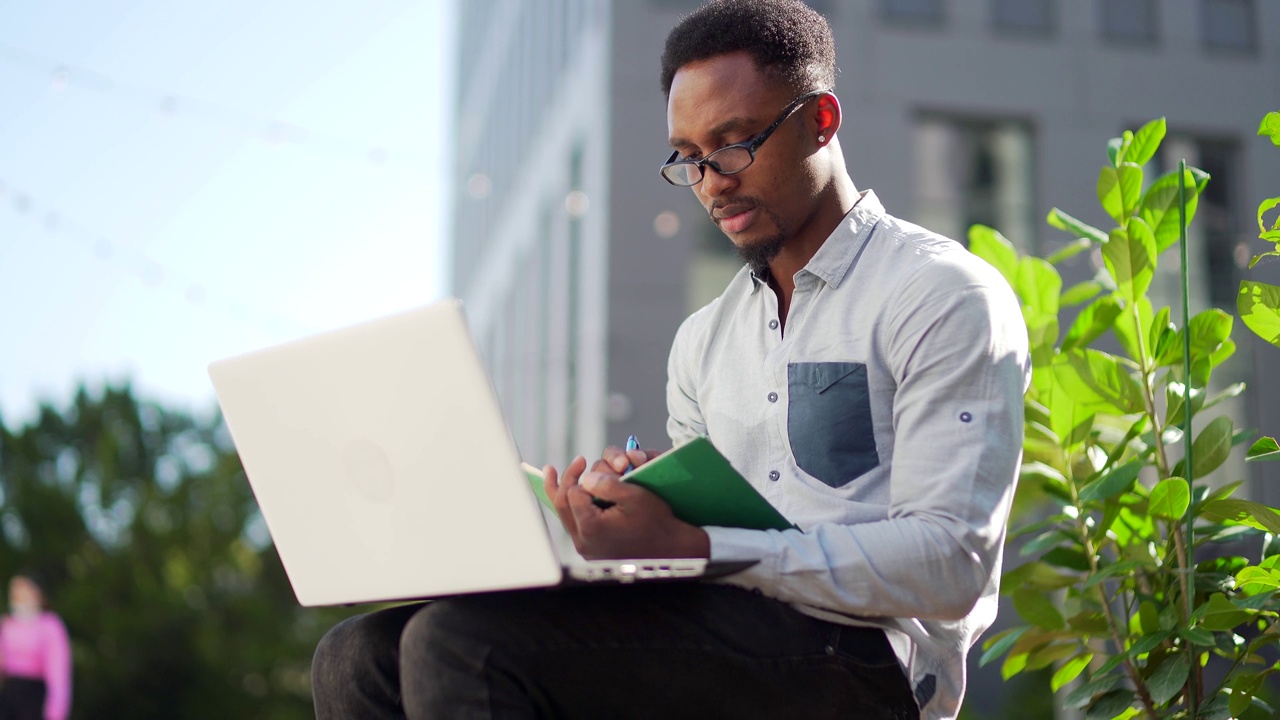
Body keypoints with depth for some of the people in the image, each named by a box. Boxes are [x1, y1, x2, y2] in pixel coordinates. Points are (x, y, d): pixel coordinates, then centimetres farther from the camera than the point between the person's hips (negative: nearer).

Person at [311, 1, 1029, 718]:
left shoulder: (945, 297, -1)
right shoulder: (702, 341, 22)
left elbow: (949, 566, -13)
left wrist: (691, 546, -21)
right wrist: (631, 500, -2)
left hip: (862, 660, -7)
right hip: (723, 640, 7)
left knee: (464, 639, -25)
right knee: (361, 655, -11)